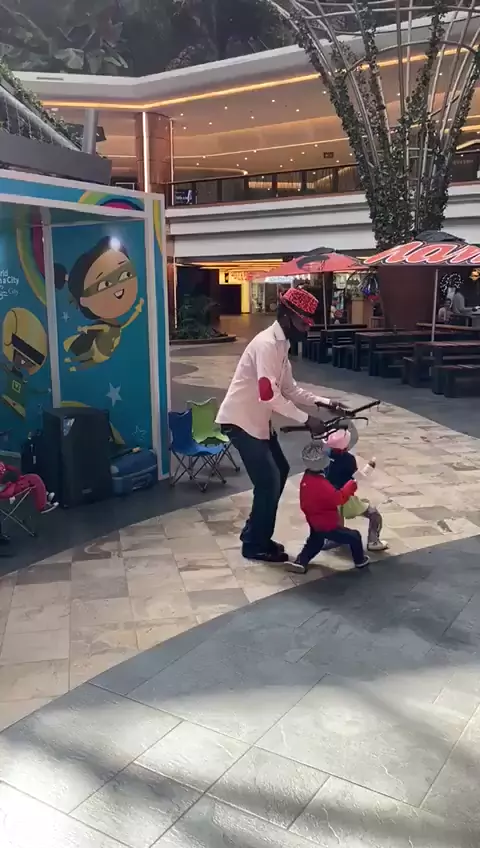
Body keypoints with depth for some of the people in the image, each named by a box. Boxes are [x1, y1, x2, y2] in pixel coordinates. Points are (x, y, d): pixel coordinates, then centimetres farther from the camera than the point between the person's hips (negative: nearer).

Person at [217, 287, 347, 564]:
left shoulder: (281, 344, 9)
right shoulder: (267, 344, -22)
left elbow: (290, 389, 12)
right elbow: (269, 395, -30)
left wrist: (323, 402, 1)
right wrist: (306, 419, -25)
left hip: (258, 420, 11)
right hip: (241, 421, -10)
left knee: (279, 471, 17)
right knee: (269, 480, -6)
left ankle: (255, 534, 28)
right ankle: (255, 546, 11)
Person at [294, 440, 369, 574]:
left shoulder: (306, 478, -4)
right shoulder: (322, 485, -32)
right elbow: (339, 499, -26)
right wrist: (350, 487, -15)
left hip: (314, 523, 8)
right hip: (327, 525, -8)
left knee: (315, 542, 32)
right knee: (354, 537, 7)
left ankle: (300, 562, 24)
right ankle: (360, 560, 24)